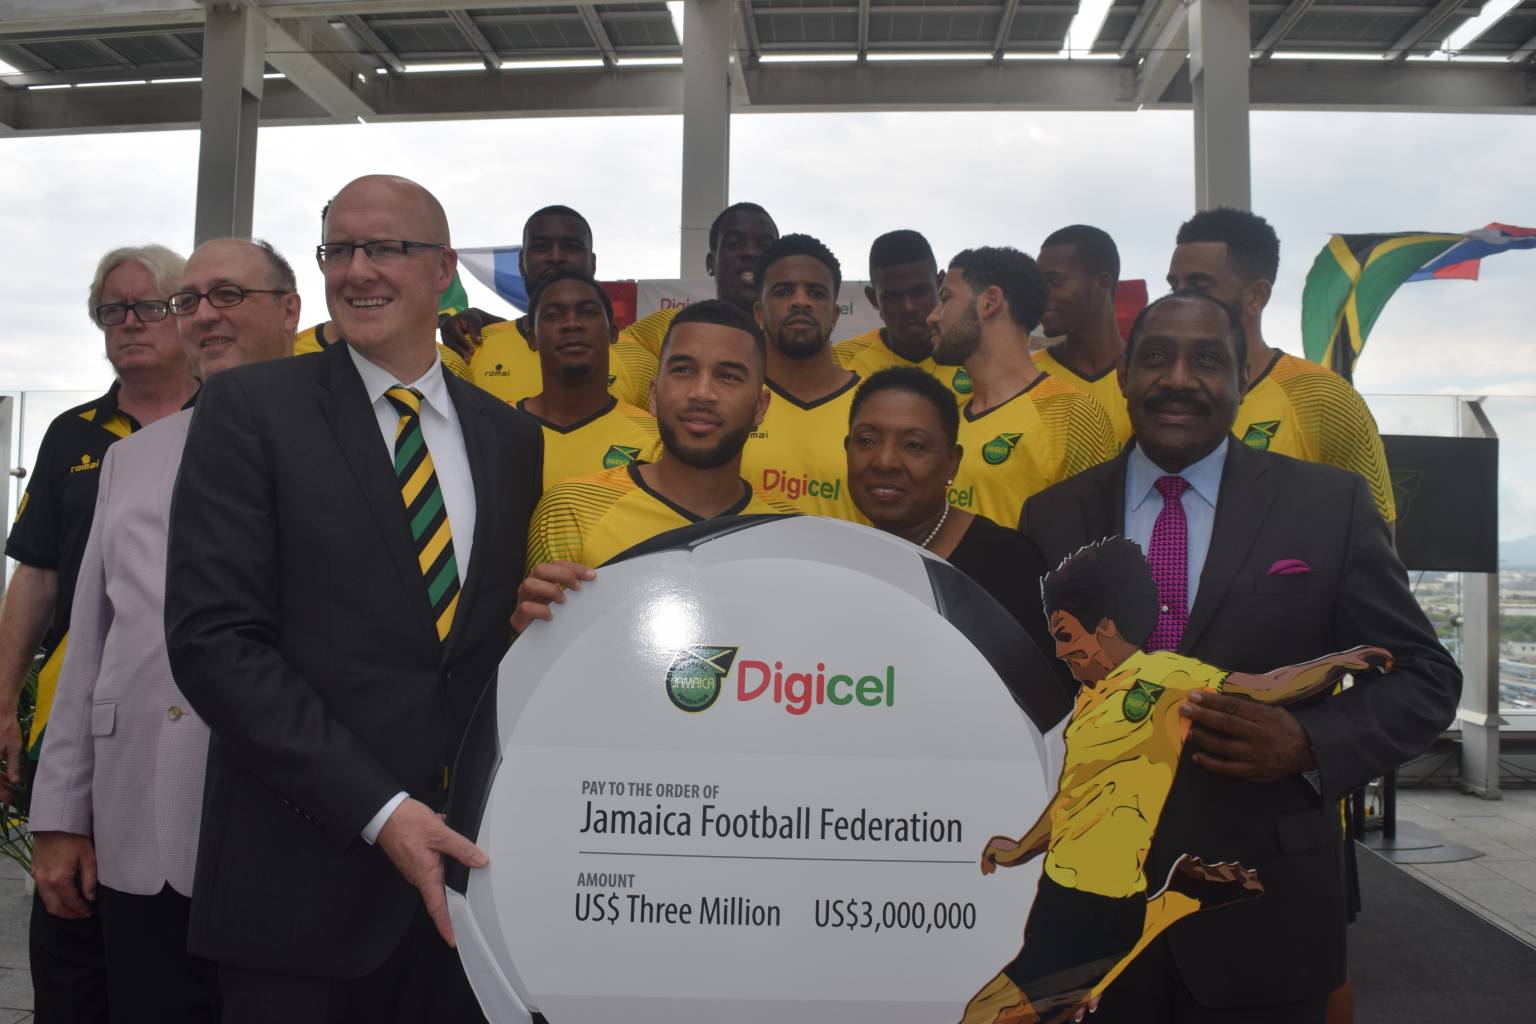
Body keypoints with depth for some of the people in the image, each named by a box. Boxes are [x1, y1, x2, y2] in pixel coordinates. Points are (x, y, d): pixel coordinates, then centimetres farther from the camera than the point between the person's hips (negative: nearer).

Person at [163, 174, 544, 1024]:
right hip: (300, 873, -3)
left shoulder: (511, 436, 9)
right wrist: (378, 809, -16)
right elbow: (213, 638, -11)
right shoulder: (251, 406, -3)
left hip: (464, 860, 4)